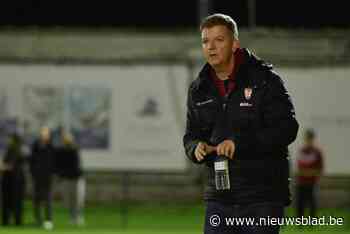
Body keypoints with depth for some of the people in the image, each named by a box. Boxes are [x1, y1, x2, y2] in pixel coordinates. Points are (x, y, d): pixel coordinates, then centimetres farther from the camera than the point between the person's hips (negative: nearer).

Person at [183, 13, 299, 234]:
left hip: (263, 197, -5)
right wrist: (196, 147, -8)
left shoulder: (264, 79, -6)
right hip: (220, 197, 5)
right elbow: (191, 134, 18)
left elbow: (287, 128, -12)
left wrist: (240, 143, -22)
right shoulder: (199, 90, 11)